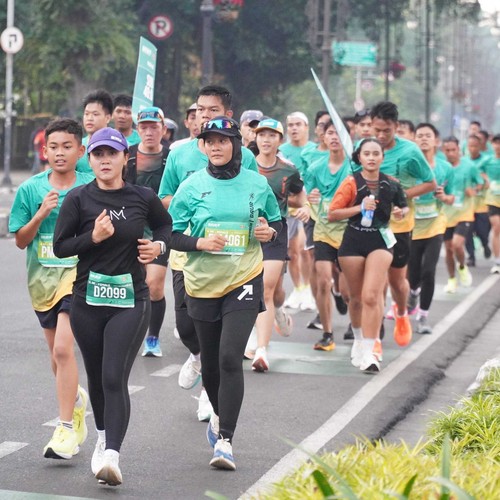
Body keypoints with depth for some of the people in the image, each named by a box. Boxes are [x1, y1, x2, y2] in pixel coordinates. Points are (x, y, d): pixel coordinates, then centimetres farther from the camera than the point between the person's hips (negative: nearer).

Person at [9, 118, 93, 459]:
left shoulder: (91, 188, -4)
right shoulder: (30, 189, 1)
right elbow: (21, 240, 2)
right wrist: (42, 214, -12)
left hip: (78, 275, -4)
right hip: (43, 278, 4)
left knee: (63, 348, -19)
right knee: (57, 354, 15)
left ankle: (66, 428, -14)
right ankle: (76, 398, 45)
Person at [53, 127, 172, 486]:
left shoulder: (143, 197, 0)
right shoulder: (79, 199, -2)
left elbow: (165, 225, 19)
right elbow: (60, 246, -2)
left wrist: (158, 246, -1)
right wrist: (93, 237, -17)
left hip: (131, 300, -2)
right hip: (88, 300, 2)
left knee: (115, 378, -14)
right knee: (96, 376, 15)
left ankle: (111, 456, -21)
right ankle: (105, 438, 39)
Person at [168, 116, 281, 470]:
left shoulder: (257, 184, 1)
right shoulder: (192, 186, -2)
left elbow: (278, 222, 15)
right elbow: (170, 234, 0)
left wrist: (270, 232, -7)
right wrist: (200, 243, -17)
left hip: (244, 280, -2)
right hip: (203, 282, 2)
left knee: (230, 358, -15)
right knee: (210, 360, 14)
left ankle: (225, 441, -11)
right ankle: (219, 415, 43)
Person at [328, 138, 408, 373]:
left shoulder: (391, 184, 1)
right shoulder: (351, 183, -5)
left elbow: (404, 206, 18)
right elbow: (332, 214, -6)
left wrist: (400, 212, -5)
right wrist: (360, 207, -17)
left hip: (380, 241, 0)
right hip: (353, 242, 0)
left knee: (372, 296, -15)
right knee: (356, 298, 14)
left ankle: (368, 352, -13)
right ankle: (359, 340, 39)